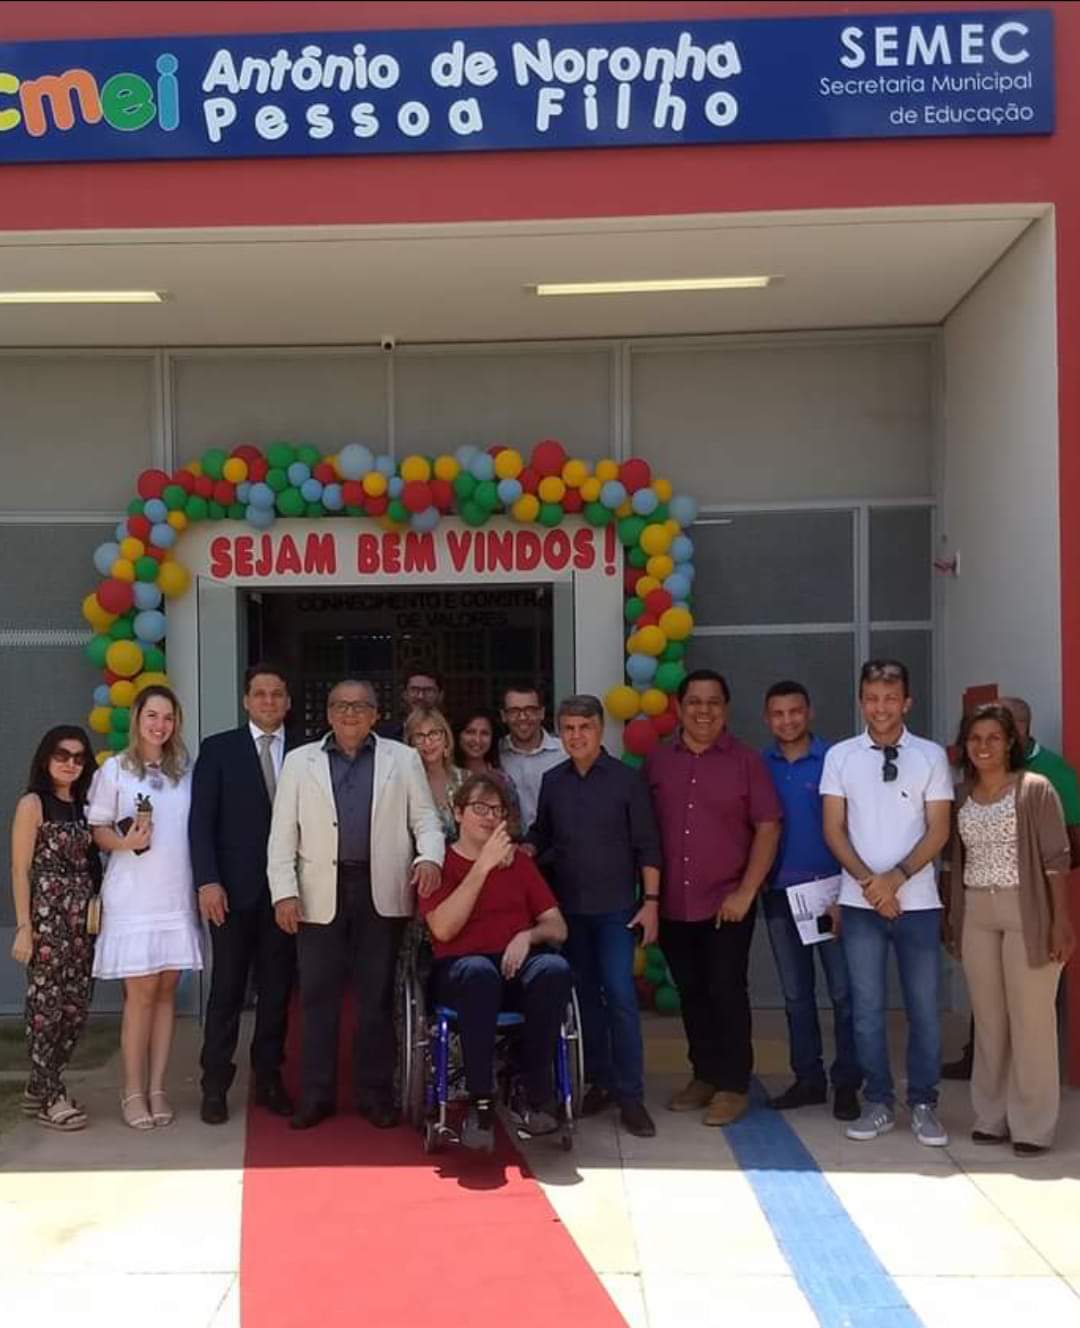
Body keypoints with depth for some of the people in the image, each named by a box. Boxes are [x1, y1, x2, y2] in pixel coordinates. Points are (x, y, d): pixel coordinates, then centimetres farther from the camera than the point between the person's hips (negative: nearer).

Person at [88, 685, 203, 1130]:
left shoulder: (185, 771, 9)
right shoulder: (114, 769, 0)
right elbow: (98, 830, 1)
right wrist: (125, 842, -19)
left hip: (177, 896, 3)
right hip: (132, 897, -3)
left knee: (166, 992, 5)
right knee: (141, 993, -3)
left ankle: (157, 1088, 12)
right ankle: (134, 1092, 8)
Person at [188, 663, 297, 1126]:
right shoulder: (218, 749, 2)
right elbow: (201, 821, -2)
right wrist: (208, 881, -11)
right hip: (233, 889, -2)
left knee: (277, 991, 8)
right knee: (227, 989, 3)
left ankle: (268, 1079, 19)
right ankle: (215, 1085, 11)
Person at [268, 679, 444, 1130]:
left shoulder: (403, 759, 9)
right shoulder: (299, 762, 9)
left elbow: (425, 818, 7)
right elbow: (283, 833, 5)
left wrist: (429, 856, -13)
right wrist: (284, 891, -4)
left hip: (382, 893, 0)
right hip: (320, 895, 0)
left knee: (377, 996, 6)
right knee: (318, 996, 4)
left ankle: (375, 1093, 16)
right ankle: (316, 1095, 14)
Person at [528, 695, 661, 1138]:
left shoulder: (626, 779, -3)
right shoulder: (552, 781, 6)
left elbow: (647, 845, -3)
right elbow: (540, 836, 15)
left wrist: (651, 900, -8)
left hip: (615, 907, -4)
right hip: (568, 908, 4)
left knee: (620, 996, -8)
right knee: (585, 996, 10)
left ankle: (630, 1094, -2)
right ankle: (600, 1082, 22)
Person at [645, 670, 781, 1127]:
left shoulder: (746, 762, -1)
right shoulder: (656, 762, 6)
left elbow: (768, 828, -4)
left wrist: (746, 892, -11)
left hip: (727, 903, -3)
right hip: (672, 905, 3)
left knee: (726, 992, -1)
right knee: (691, 994, 12)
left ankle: (732, 1086, 11)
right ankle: (704, 1075, 26)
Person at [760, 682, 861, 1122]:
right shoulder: (759, 766, 6)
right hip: (779, 892, 4)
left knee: (843, 991, -1)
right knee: (795, 993, 11)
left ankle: (846, 1083, 9)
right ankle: (807, 1078, 21)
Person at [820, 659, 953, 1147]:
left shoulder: (931, 756, 1)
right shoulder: (840, 756, 2)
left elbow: (938, 831, -2)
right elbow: (834, 831, 1)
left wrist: (896, 877, -13)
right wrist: (868, 882, -10)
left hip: (917, 902, 0)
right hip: (860, 902, 1)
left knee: (924, 1008, 4)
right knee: (867, 1008, 6)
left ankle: (923, 1104, 17)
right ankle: (878, 1103, 17)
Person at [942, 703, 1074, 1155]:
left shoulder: (1035, 789, -5)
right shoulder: (960, 796, 9)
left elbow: (1056, 858, -8)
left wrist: (1061, 920, -13)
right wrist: (951, 917, 9)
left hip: (1026, 910, -5)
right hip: (976, 914, 5)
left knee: (1031, 1018, -1)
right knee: (987, 1018, 10)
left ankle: (1032, 1125, 7)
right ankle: (991, 1117, 19)